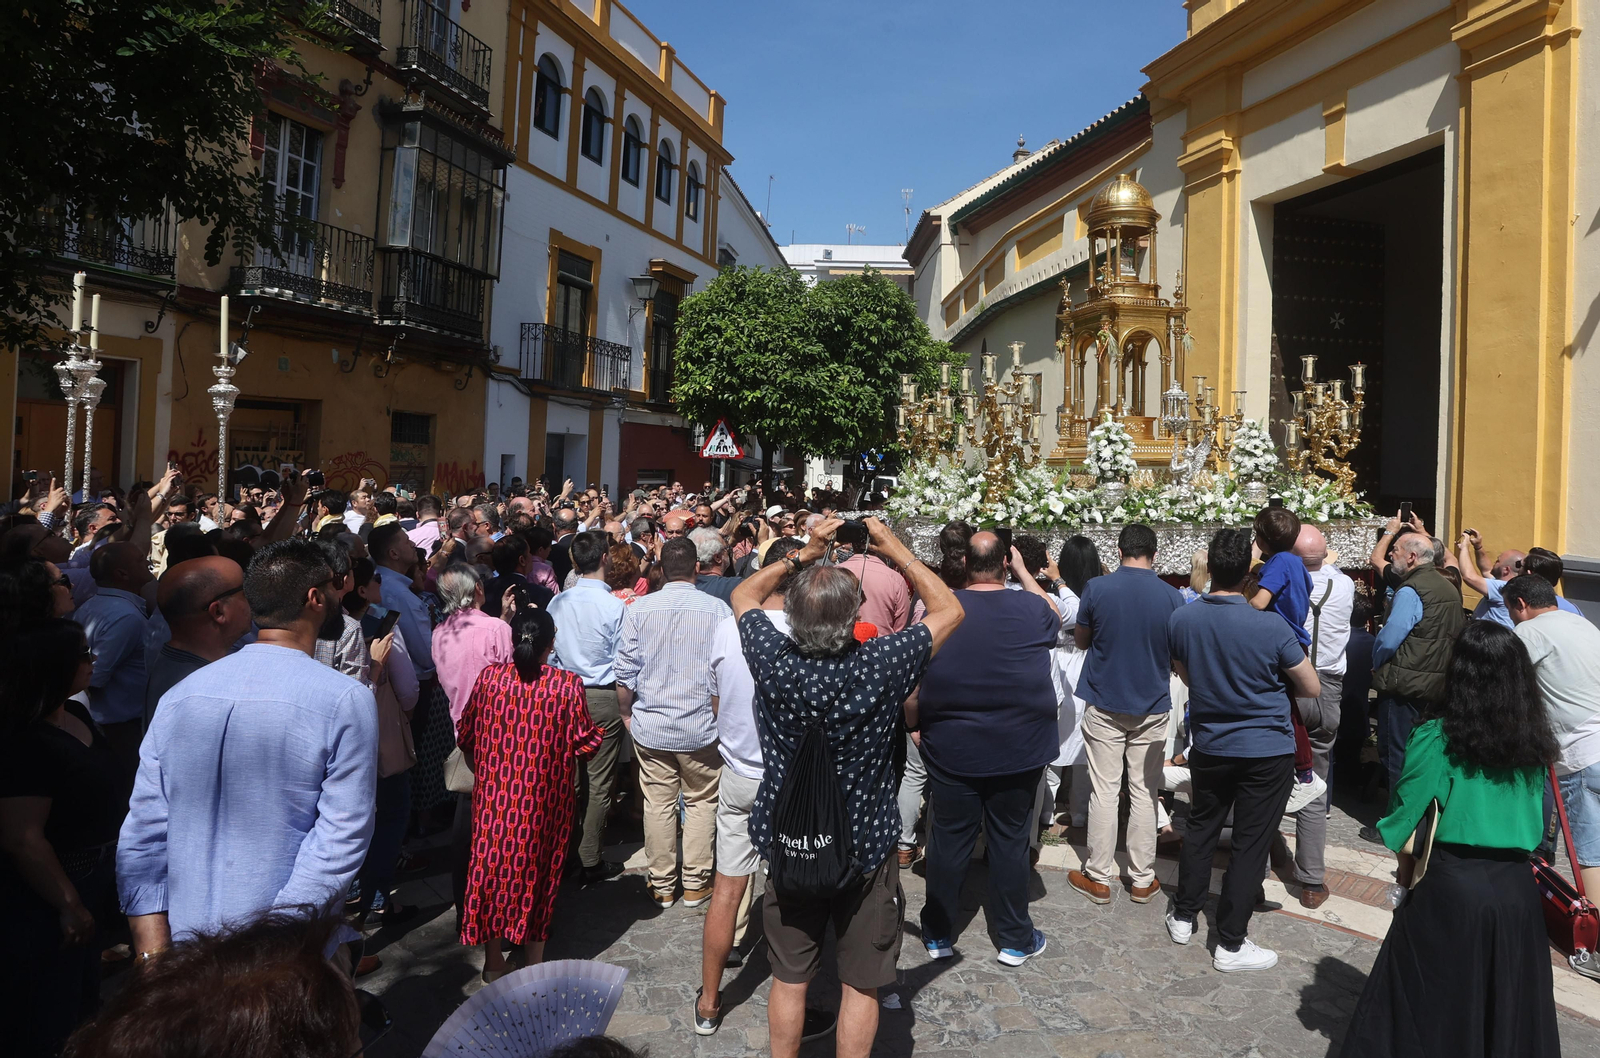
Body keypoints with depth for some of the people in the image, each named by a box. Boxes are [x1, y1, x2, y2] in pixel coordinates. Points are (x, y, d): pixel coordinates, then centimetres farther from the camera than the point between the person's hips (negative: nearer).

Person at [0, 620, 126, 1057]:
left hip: (93, 883, 9)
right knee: (47, 1020, 10)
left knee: (84, 991, 27)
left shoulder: (77, 715, -1)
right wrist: (68, 905, -22)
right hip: (45, 903, -9)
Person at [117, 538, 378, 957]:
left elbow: (143, 829, -1)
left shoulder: (179, 695, 1)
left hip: (186, 940, 5)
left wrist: (151, 948, -2)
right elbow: (342, 838, -21)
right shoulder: (348, 700, -15)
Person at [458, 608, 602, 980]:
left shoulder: (489, 676, -7)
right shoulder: (568, 684, -13)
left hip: (494, 793, 2)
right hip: (544, 798, -1)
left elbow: (467, 737, 3)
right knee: (536, 868, 13)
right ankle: (534, 960, 25)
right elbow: (584, 741, -8)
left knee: (493, 861, 16)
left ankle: (493, 961, 27)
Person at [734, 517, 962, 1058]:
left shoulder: (773, 660, -21)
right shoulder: (883, 665, -26)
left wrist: (804, 553, 3)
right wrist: (896, 549, -2)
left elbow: (743, 595, 2)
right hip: (866, 847, -2)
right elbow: (950, 610, -7)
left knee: (789, 978, 19)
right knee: (861, 984, 16)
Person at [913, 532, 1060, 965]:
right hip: (1019, 750, 0)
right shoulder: (1030, 607, -8)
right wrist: (1024, 572, 20)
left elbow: (913, 686, -6)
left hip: (952, 750, 0)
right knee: (1010, 841, 12)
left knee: (948, 841, 11)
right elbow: (1055, 618, 19)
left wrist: (916, 725, 8)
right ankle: (1014, 940, 25)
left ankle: (939, 934, 26)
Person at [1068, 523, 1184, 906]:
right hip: (1152, 707, 1)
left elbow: (1080, 640, 3)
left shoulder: (1096, 588, -11)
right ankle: (1142, 880, 18)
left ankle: (1099, 878, 13)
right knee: (1144, 794, 9)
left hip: (1104, 706, -1)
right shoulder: (1172, 596, -7)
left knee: (1104, 792, 5)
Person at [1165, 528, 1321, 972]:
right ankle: (1230, 944, 16)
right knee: (1251, 844, 7)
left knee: (1201, 828, 20)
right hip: (1267, 751, -3)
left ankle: (1183, 917, 32)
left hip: (1209, 746, 3)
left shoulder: (1181, 620, -11)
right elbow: (1312, 688, -7)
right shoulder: (1272, 627, -22)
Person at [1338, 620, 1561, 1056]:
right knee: (1510, 1006, 19)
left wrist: (1406, 866, 5)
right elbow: (1540, 822, 7)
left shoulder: (1438, 737, -13)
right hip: (1517, 888, 4)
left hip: (1450, 888, -4)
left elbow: (1403, 817, -12)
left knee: (1430, 1006, 10)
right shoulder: (1535, 742, 1)